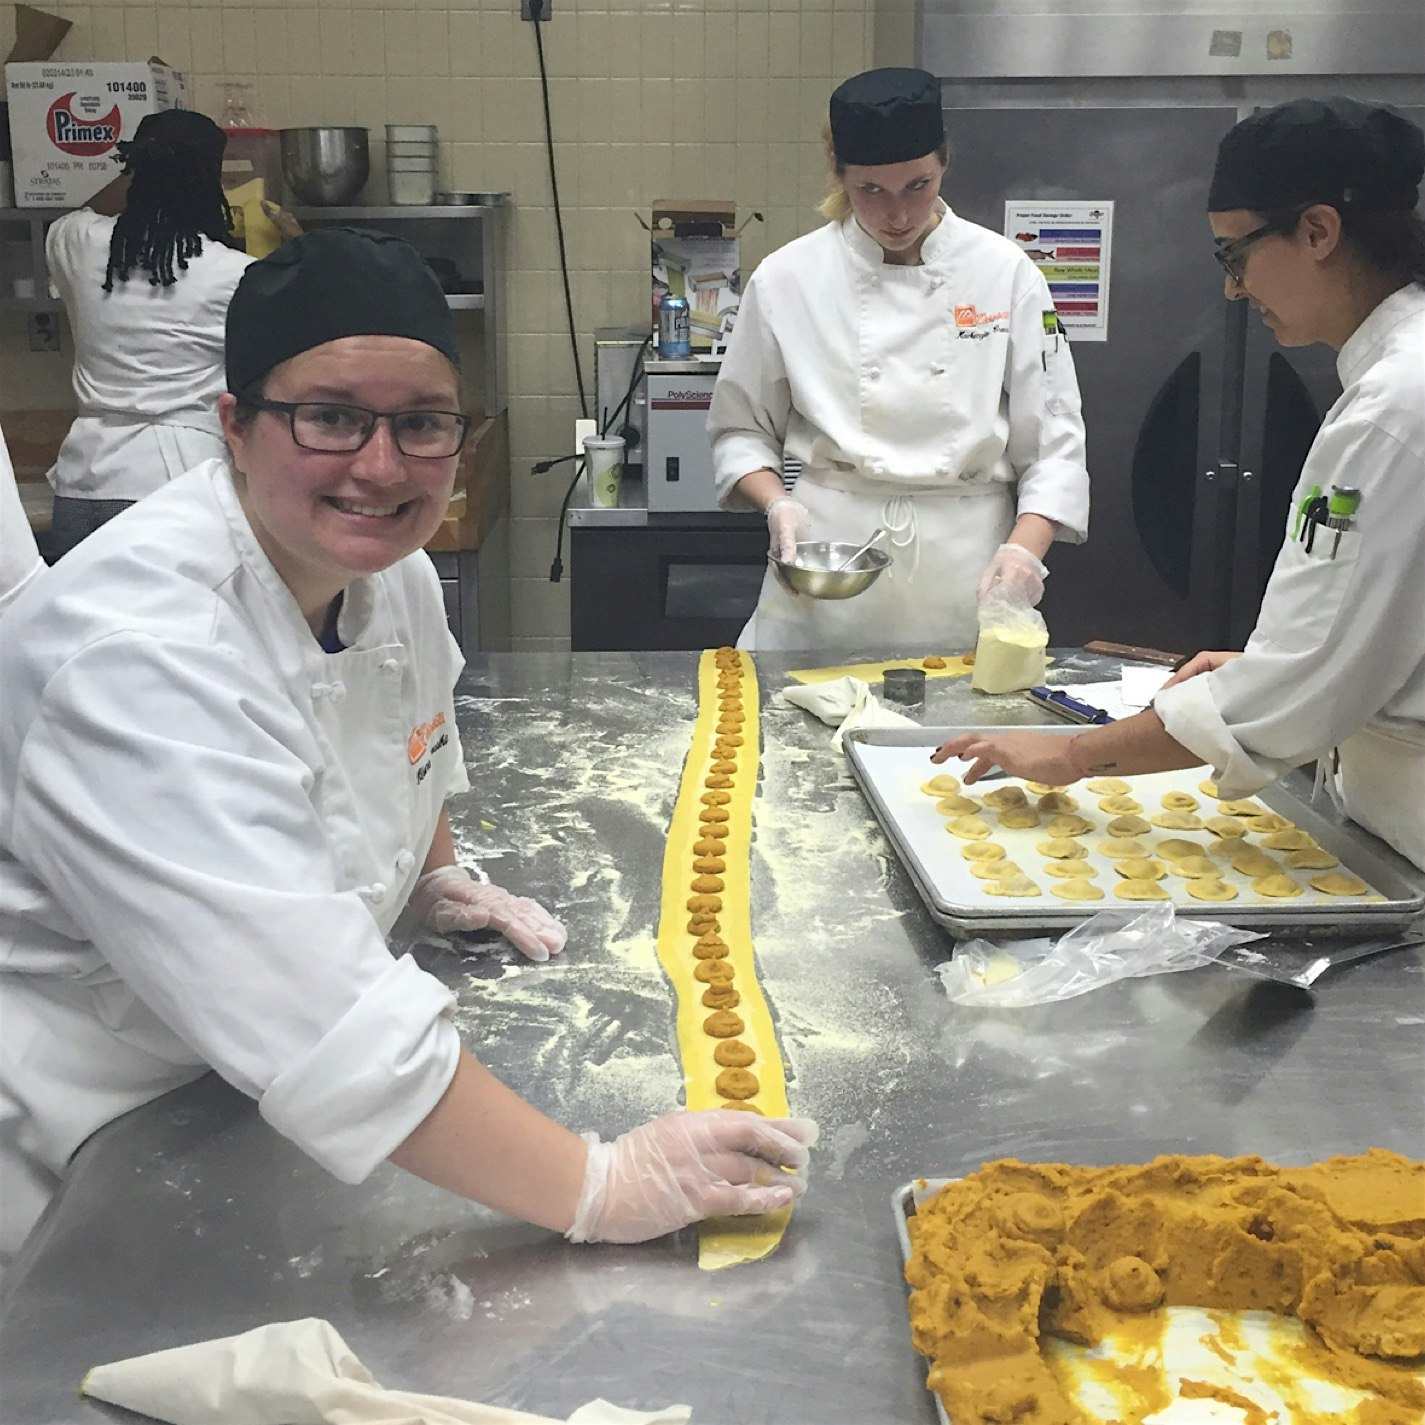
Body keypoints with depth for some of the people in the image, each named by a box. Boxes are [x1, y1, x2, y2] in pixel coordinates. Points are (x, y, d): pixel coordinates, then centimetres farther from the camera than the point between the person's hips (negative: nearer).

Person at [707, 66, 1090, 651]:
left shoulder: (1004, 272, 0)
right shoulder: (786, 279, 0)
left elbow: (1052, 447, 0)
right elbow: (740, 429, 9)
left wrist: (1023, 549, -15)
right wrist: (777, 504, -9)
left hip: (966, 576, 0)